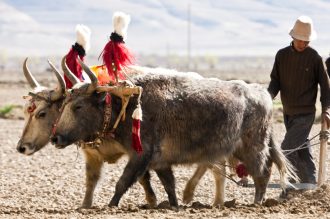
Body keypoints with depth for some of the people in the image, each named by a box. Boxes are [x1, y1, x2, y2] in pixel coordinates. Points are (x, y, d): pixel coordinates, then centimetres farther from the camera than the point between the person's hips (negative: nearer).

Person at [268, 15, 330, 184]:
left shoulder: (314, 57, -8)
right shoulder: (282, 55, 3)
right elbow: (275, 80, 9)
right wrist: (269, 95, -13)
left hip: (305, 114, -5)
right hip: (288, 112, 5)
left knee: (287, 150, -14)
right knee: (301, 152, 14)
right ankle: (309, 184, 24)